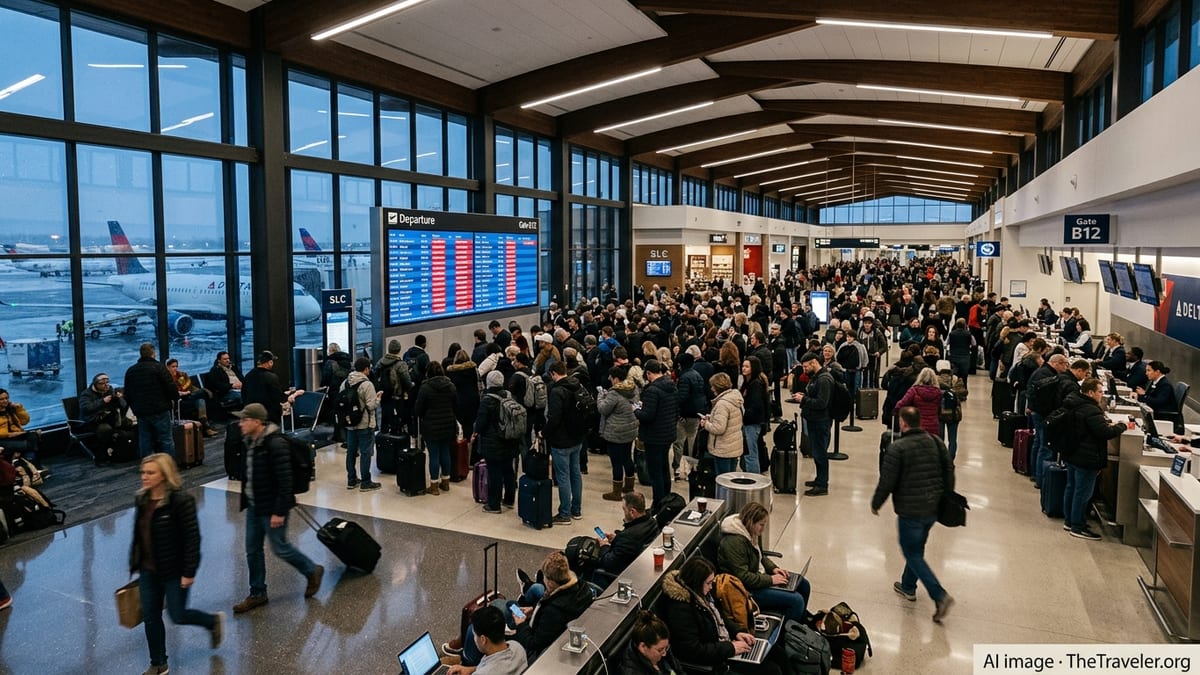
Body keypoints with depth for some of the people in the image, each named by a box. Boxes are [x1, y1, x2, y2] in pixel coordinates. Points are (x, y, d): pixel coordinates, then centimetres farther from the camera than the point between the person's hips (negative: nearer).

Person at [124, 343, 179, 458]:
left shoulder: (130, 371, 11)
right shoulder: (158, 367, -9)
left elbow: (127, 394, 16)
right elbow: (171, 387, -11)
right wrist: (175, 399, 7)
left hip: (140, 412, 5)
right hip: (160, 411, -5)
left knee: (144, 441, 9)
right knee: (166, 440, -1)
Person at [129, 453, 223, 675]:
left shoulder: (181, 500, -21)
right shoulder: (141, 499, 1)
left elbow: (192, 538, -19)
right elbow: (139, 534, 12)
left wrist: (189, 572, -19)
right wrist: (136, 564, 16)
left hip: (174, 571, -6)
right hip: (148, 571, 7)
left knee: (178, 616, 4)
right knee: (150, 618, 12)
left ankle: (214, 621, 33)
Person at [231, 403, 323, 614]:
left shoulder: (275, 444, -24)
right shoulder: (250, 441, 4)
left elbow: (284, 480, -25)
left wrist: (279, 512, -24)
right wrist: (244, 498, 21)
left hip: (271, 508, -9)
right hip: (253, 506, 9)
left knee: (279, 547, 3)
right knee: (252, 550, 13)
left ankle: (313, 571, 25)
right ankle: (257, 594, 26)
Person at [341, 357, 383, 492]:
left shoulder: (345, 382, 3)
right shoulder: (367, 384, -17)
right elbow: (372, 406, -19)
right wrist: (378, 397, -2)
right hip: (365, 425, -7)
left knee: (351, 452, 15)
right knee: (365, 453, 2)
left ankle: (351, 480, 23)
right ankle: (365, 482, 6)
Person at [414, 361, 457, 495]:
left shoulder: (425, 387, -13)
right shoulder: (450, 386, 2)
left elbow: (418, 410, -9)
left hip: (431, 427, -5)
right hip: (448, 425, 5)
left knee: (434, 455, 1)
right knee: (445, 452, 15)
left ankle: (434, 486, 7)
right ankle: (445, 482, 24)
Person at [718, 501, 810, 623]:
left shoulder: (753, 533, 2)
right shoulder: (734, 542, -29)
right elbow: (743, 577, -29)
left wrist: (773, 568, 1)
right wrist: (770, 580, -22)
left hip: (759, 575, 10)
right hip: (748, 589, -10)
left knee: (804, 585, 12)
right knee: (796, 600, -18)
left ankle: (801, 621, 31)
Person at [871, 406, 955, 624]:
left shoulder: (897, 448, -18)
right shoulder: (936, 442, 2)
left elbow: (886, 482, -16)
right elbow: (949, 472, 8)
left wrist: (875, 504, -1)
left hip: (910, 510, -7)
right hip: (934, 508, 7)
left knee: (913, 554, 6)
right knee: (917, 548, 24)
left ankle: (940, 596, -5)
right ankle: (908, 586, 39)